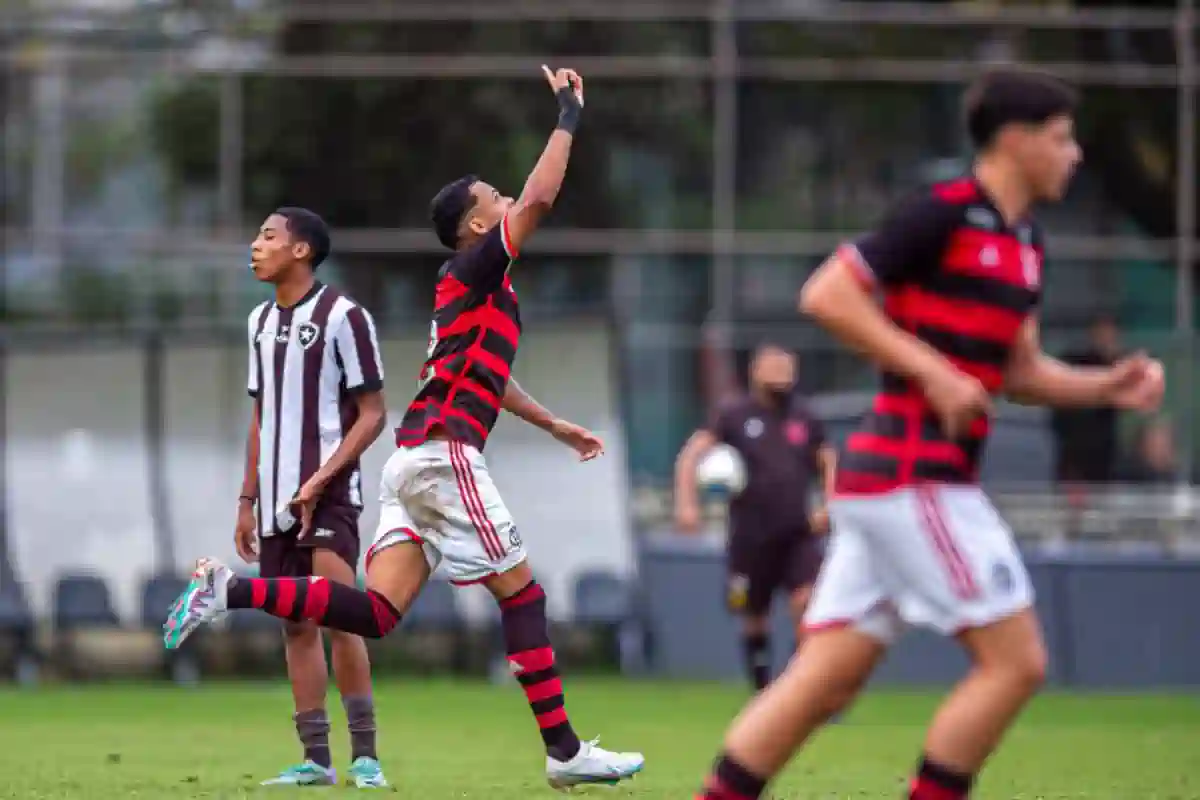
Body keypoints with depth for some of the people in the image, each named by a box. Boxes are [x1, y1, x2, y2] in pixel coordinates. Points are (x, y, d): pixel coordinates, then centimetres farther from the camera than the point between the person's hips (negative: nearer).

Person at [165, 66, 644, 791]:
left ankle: (231, 592, -8)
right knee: (522, 593, -4)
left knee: (375, 612, -1)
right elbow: (540, 197, -16)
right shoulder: (475, 271, -4)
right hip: (445, 453, -9)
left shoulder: (473, 289, 23)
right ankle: (565, 751, -2)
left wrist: (556, 426, 41)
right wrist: (569, 115, -6)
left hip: (417, 458, 9)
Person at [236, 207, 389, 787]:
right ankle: (316, 760, 8)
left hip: (328, 497, -7)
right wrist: (248, 500, 15)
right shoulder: (262, 322, 15)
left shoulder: (342, 316, -6)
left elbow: (372, 414, -7)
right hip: (276, 500, 7)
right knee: (296, 625, 5)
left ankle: (364, 757, -13)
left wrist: (320, 480, -16)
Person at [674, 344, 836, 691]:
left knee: (808, 603, -17)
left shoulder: (805, 419, 8)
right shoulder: (735, 415, -1)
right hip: (751, 535, -1)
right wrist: (686, 503, -17)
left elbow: (829, 463, 19)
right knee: (754, 620, 7)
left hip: (798, 534, 1)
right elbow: (691, 453, -5)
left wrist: (828, 506, 3)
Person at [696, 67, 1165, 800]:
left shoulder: (1024, 243, 17)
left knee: (824, 683, 5)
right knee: (1016, 661, -7)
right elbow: (826, 295, -13)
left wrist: (1107, 386, 7)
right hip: (912, 475, -9)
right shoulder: (943, 215, -10)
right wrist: (932, 372, -18)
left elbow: (1019, 372, 24)